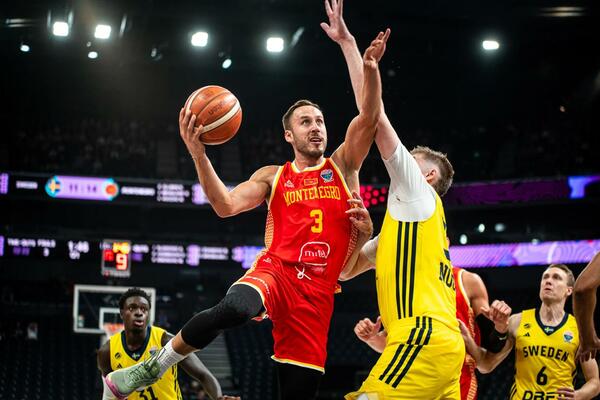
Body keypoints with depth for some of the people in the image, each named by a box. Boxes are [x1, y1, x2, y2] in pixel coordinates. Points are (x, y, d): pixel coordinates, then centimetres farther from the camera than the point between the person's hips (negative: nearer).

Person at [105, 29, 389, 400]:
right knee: (233, 308, -37)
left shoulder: (343, 166, 13)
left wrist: (371, 70, -18)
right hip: (275, 271, -1)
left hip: (317, 291, 2)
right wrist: (198, 154, -12)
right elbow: (226, 206, -1)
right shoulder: (273, 176, 14)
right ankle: (153, 368, -19)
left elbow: (369, 118, -1)